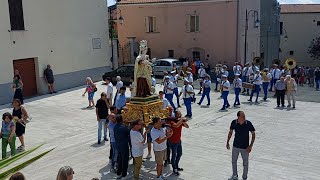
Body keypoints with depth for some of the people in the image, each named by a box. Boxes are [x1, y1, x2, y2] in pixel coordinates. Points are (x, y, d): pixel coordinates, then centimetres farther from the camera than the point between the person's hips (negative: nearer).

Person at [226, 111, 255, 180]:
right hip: (235, 146, 3)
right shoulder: (234, 123, -14)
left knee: (245, 163, 12)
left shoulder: (248, 123, -20)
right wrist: (227, 142, 6)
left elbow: (253, 134, -11)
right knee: (234, 162, 20)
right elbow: (230, 132, 2)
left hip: (245, 147, -3)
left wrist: (251, 145, -17)